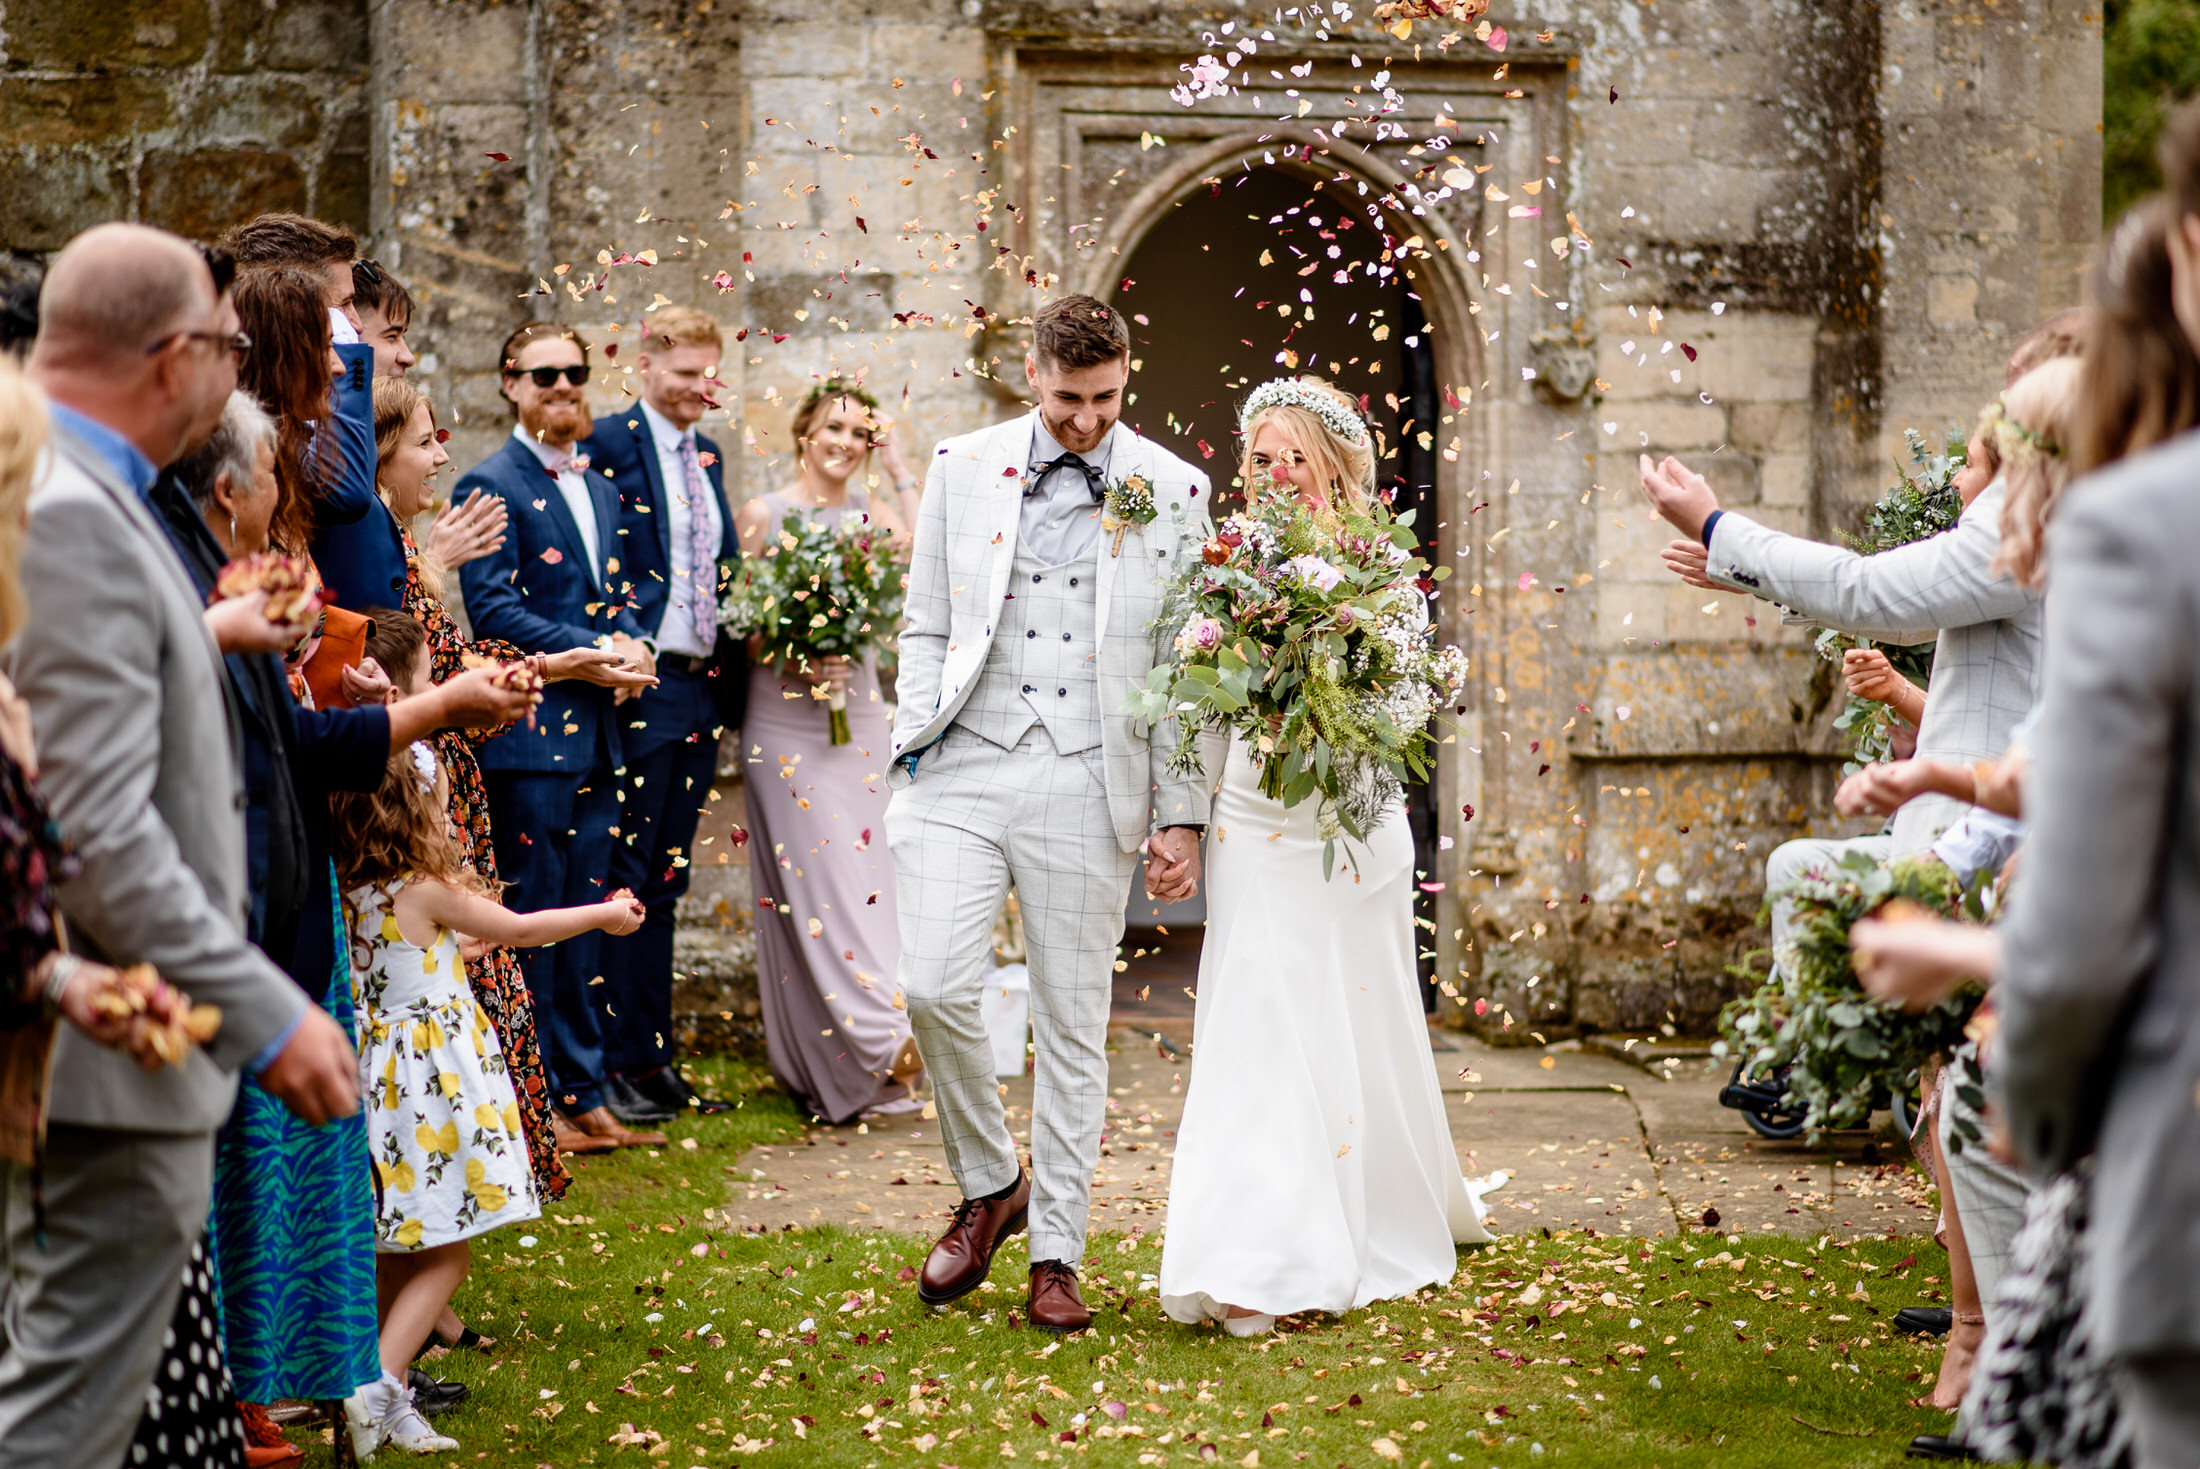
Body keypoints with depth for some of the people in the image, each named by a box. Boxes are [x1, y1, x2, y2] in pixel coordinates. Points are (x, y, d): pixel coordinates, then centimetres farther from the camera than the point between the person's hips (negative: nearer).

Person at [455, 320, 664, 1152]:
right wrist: (598, 653, -17)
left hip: (595, 733, 8)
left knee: (582, 924, 12)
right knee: (532, 922, -3)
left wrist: (634, 646, 0)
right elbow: (494, 611, -14)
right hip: (531, 733, -7)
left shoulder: (597, 490, 19)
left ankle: (583, 1098, 19)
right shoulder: (491, 485, -6)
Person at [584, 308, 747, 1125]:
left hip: (702, 689, 8)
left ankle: (655, 1054, 19)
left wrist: (732, 671, 8)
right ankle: (619, 1065, 4)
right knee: (626, 879, -2)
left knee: (667, 881, 12)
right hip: (641, 688, -7)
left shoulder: (707, 456, 17)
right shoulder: (609, 446, -8)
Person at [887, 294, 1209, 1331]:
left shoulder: (1173, 491, 4)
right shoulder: (962, 469, 7)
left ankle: (1056, 1254, 16)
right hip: (964, 774, 1)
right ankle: (988, 1184, 14)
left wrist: (1182, 816, 1)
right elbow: (927, 630, 11)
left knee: (1073, 1025, 4)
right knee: (935, 986, -13)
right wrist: (910, 756, 1)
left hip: (1089, 787, -1)